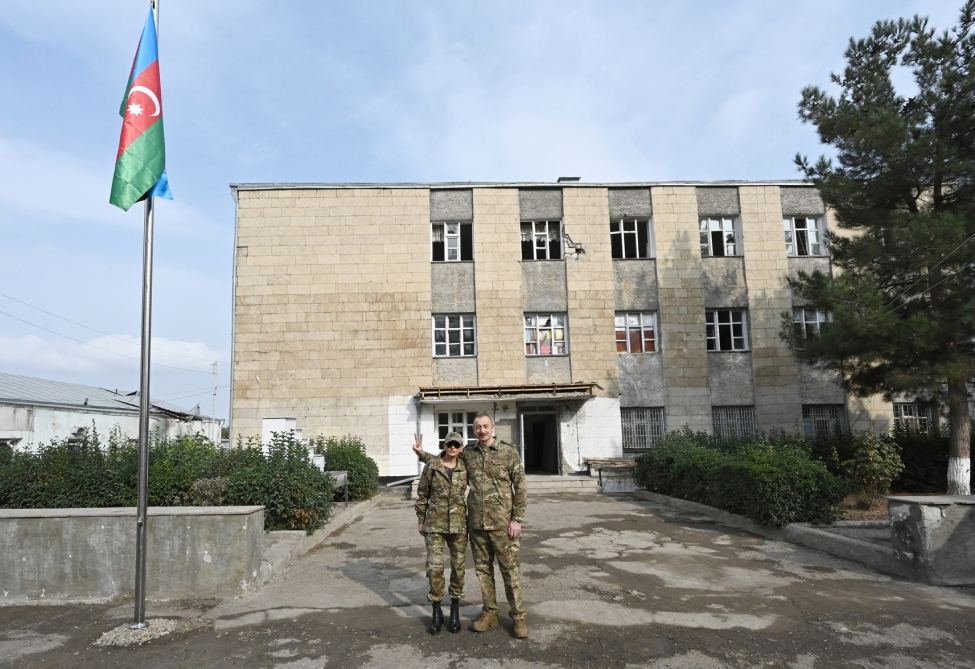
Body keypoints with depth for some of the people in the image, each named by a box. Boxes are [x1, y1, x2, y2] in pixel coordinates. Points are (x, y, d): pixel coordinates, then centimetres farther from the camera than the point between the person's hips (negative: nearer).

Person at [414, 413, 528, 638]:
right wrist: (422, 454, 9)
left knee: (510, 569, 2)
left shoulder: (509, 452, -6)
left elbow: (520, 487, -6)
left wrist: (517, 519, -10)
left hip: (502, 523, -4)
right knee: (483, 569, 13)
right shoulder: (468, 454, 5)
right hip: (476, 524, 4)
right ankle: (489, 612, 26)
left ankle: (518, 616, 14)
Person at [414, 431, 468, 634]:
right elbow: (422, 495, 2)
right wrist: (421, 522, 3)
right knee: (434, 567, -4)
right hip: (434, 523, -1)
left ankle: (455, 610, 23)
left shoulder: (465, 468, -1)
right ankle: (437, 612, 13)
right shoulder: (431, 466, -4)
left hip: (459, 524, 2)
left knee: (458, 566, 7)